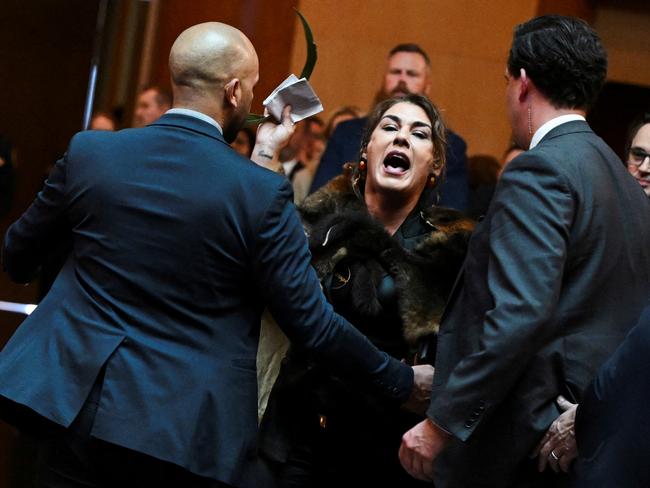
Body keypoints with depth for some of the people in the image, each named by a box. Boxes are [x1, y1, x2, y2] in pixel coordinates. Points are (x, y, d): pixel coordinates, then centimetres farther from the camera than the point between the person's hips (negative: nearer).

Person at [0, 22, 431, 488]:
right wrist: (405, 381, 6)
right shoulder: (262, 192, -11)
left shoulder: (88, 151, -3)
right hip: (191, 431, -2)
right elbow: (312, 323, -7)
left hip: (80, 406, 3)